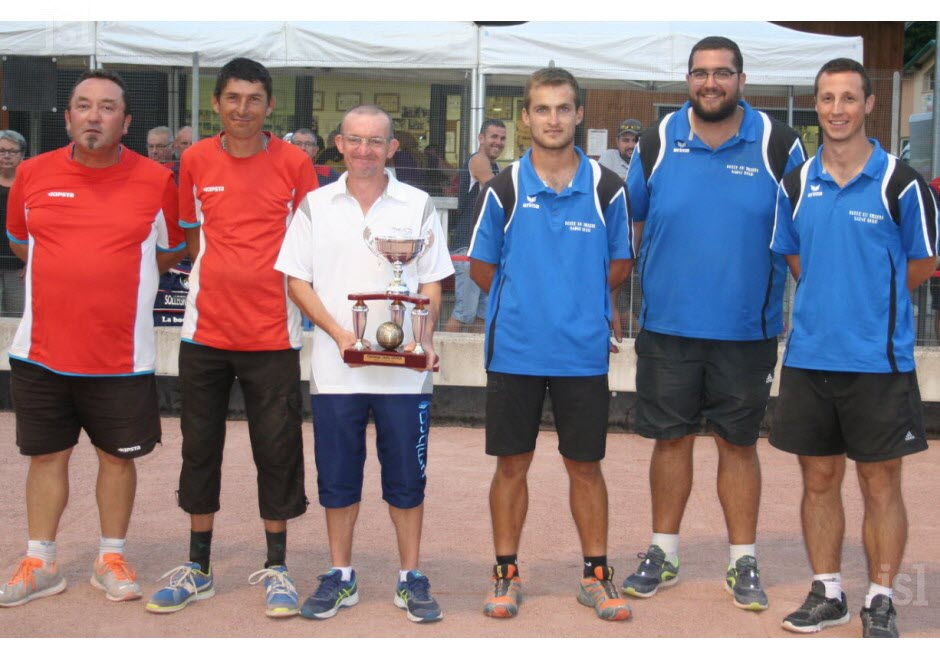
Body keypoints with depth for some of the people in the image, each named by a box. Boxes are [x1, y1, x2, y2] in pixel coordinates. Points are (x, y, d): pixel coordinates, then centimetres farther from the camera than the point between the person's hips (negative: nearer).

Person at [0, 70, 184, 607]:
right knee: (46, 455, 11)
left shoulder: (156, 181, -5)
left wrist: (118, 280, 4)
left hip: (122, 356, -1)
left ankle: (112, 559, 25)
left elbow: (172, 251, 9)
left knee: (118, 456, 9)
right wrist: (72, 281, 9)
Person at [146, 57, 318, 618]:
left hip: (272, 332, -2)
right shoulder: (196, 161, 4)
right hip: (206, 329, 3)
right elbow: (192, 235, 14)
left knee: (277, 450, 3)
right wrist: (216, 280, 4)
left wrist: (298, 291, -6)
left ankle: (276, 568, 17)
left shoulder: (293, 163, -3)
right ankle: (198, 567, 23)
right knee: (200, 447, 10)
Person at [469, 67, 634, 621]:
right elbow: (481, 268, 7)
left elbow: (621, 266, 10)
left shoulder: (606, 187, 1)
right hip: (514, 351, 0)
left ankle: (597, 574, 20)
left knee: (586, 466, 8)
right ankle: (507, 573, 20)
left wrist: (576, 301, 4)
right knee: (512, 464, 7)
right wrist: (523, 302, 6)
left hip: (584, 352, 0)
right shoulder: (504, 188, -1)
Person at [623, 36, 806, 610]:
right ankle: (664, 552, 24)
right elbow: (631, 224, 12)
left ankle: (743, 562, 20)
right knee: (671, 437, 10)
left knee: (739, 442, 8)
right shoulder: (657, 143, 2)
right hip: (668, 325, 1)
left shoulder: (779, 145, -2)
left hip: (748, 329, -1)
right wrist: (658, 281, 5)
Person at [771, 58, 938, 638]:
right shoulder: (797, 184, 6)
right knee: (819, 480, 11)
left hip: (879, 360, -4)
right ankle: (828, 592, 24)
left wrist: (871, 308, 6)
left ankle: (881, 601, 16)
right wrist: (828, 305, 6)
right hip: (809, 355, 4)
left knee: (881, 484, 4)